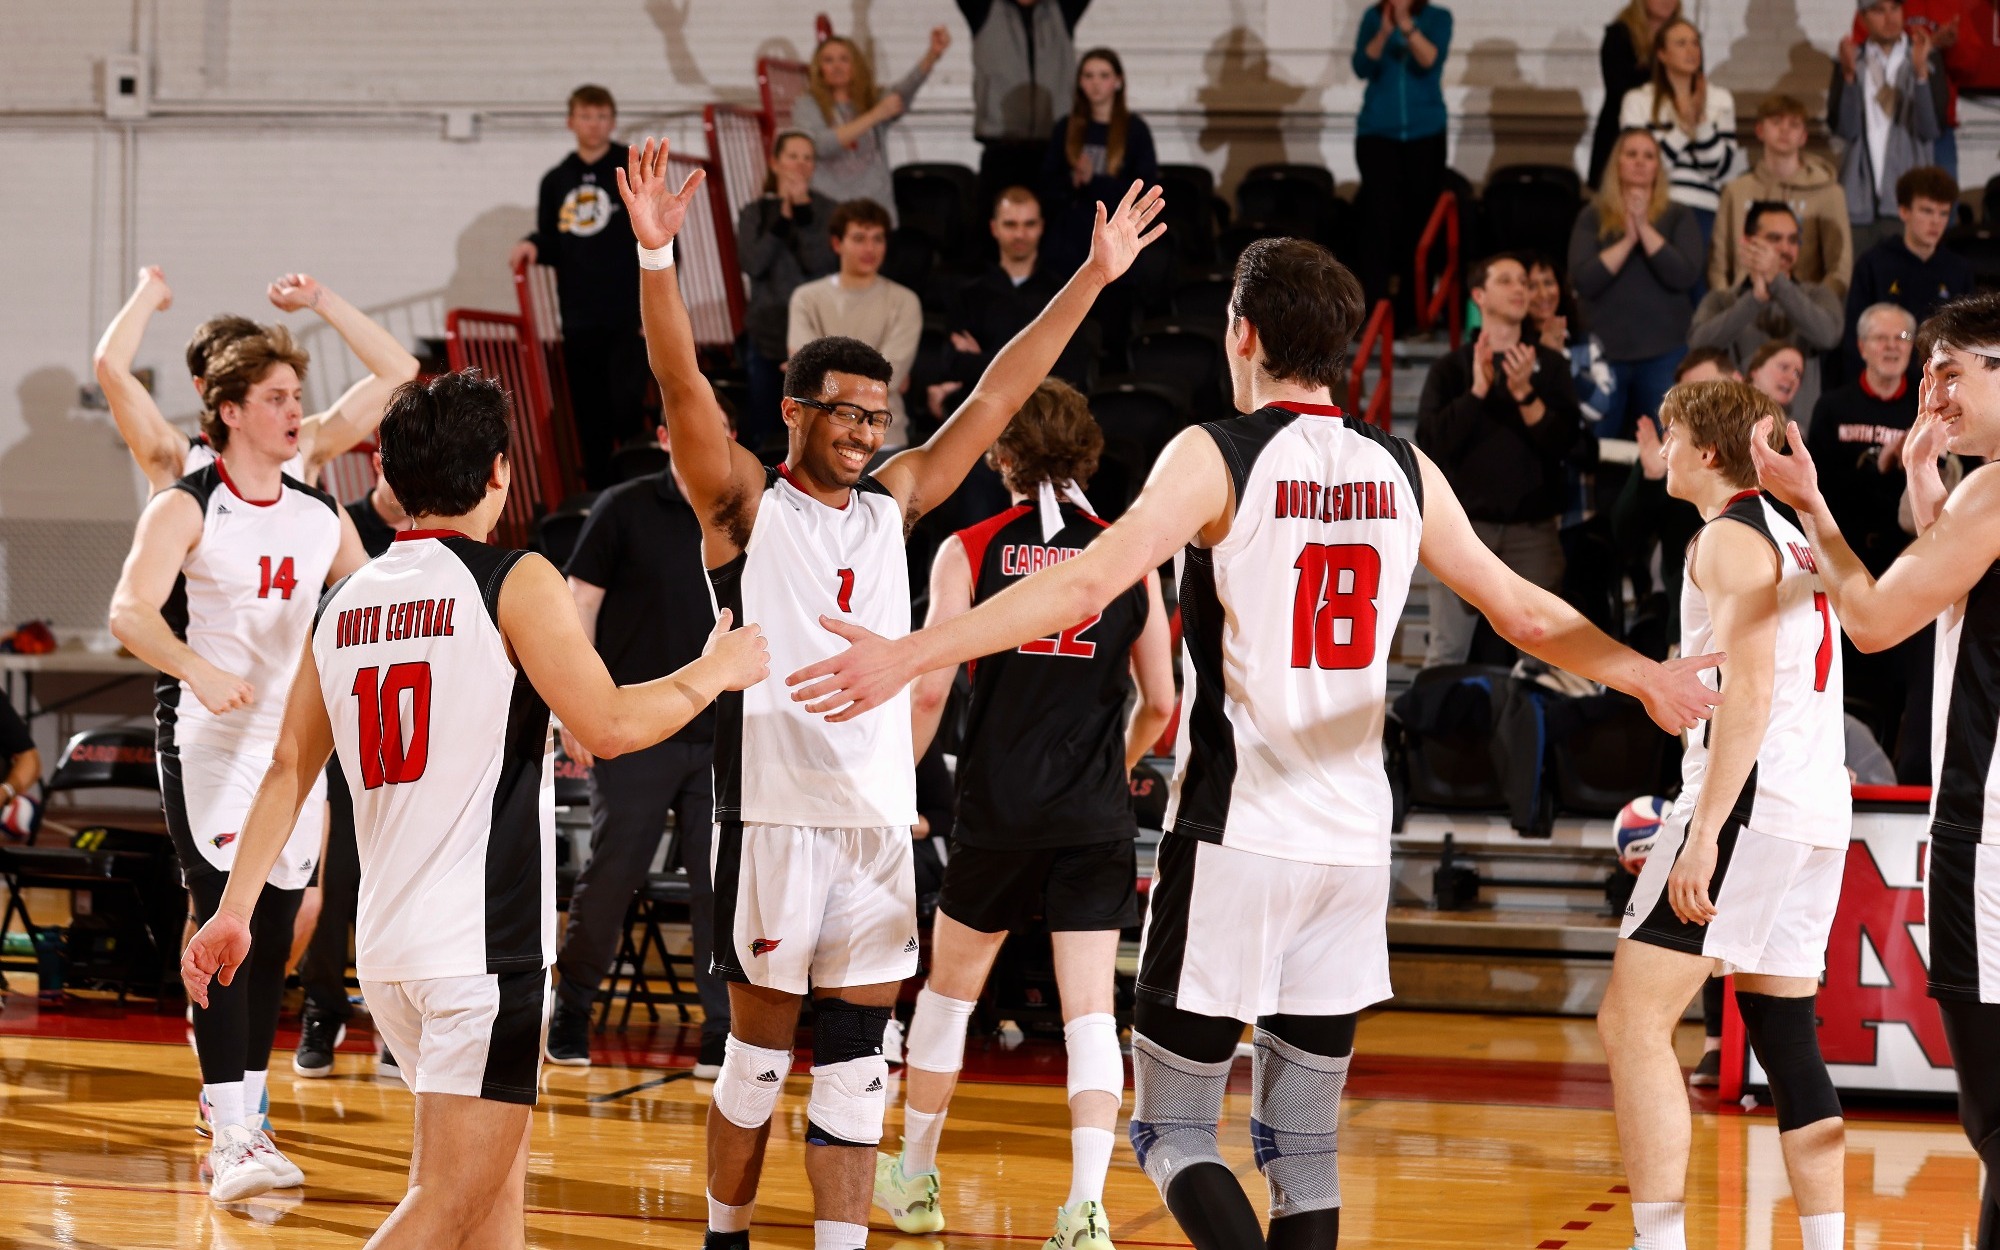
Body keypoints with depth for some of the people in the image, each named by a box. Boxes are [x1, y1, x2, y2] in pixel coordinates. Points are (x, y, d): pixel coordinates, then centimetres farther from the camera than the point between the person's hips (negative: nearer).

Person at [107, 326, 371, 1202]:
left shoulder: (323, 520, 10)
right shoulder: (186, 509, -7)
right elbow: (130, 612, -20)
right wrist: (198, 670, -36)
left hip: (298, 744, 6)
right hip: (209, 743, -6)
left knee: (273, 937, 9)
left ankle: (242, 1107, 21)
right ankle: (230, 1141, -20)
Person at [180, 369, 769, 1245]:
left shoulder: (342, 606, 10)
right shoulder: (515, 583, -8)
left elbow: (290, 768, 13)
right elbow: (609, 725, -12)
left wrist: (236, 909, 17)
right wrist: (713, 674, 4)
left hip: (385, 944, 7)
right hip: (485, 943, -7)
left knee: (496, 1170, 23)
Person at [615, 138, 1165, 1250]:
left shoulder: (894, 503, 13)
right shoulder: (745, 504, -1)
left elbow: (998, 396, 14)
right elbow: (683, 384, -15)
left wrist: (1094, 278, 11)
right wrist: (657, 256, -30)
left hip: (881, 818, 5)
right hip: (775, 814, -5)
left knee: (855, 1063, 4)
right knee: (760, 1053, 5)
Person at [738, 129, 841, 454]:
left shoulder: (826, 211, 2)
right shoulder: (755, 213, 7)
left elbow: (822, 265, -12)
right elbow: (752, 265, -9)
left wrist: (803, 214, -16)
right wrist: (782, 219, -14)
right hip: (766, 334, 2)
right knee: (761, 430, 4)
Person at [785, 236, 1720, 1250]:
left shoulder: (1218, 456, -8)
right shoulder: (1403, 473, 7)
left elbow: (1087, 585, -21)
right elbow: (1526, 614, 16)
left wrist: (911, 654, -23)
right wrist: (1649, 679, 33)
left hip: (1232, 840, -5)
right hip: (1352, 842, 5)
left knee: (1172, 1127, 2)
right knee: (1304, 1144, 12)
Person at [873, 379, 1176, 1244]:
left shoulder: (971, 551, -2)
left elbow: (929, 690, -7)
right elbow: (1159, 702, 6)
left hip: (996, 813, -1)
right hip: (1095, 819, 1)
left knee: (950, 989, 18)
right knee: (1090, 1010, -1)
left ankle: (915, 1178, 32)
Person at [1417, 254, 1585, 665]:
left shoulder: (1550, 365, 9)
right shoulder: (1452, 368, 6)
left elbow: (1565, 442, -2)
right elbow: (1431, 442, -6)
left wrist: (1525, 393, -15)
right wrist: (1477, 389, -15)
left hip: (1533, 526, 1)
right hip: (1466, 521, -1)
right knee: (1448, 650, -4)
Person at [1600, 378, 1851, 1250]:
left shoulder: (1730, 537, -8)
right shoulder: (1789, 538, 22)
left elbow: (1751, 690, -18)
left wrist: (1704, 832, -23)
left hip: (1752, 803, -10)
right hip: (1816, 814, 10)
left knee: (1632, 1021, -11)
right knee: (1785, 1041, 12)